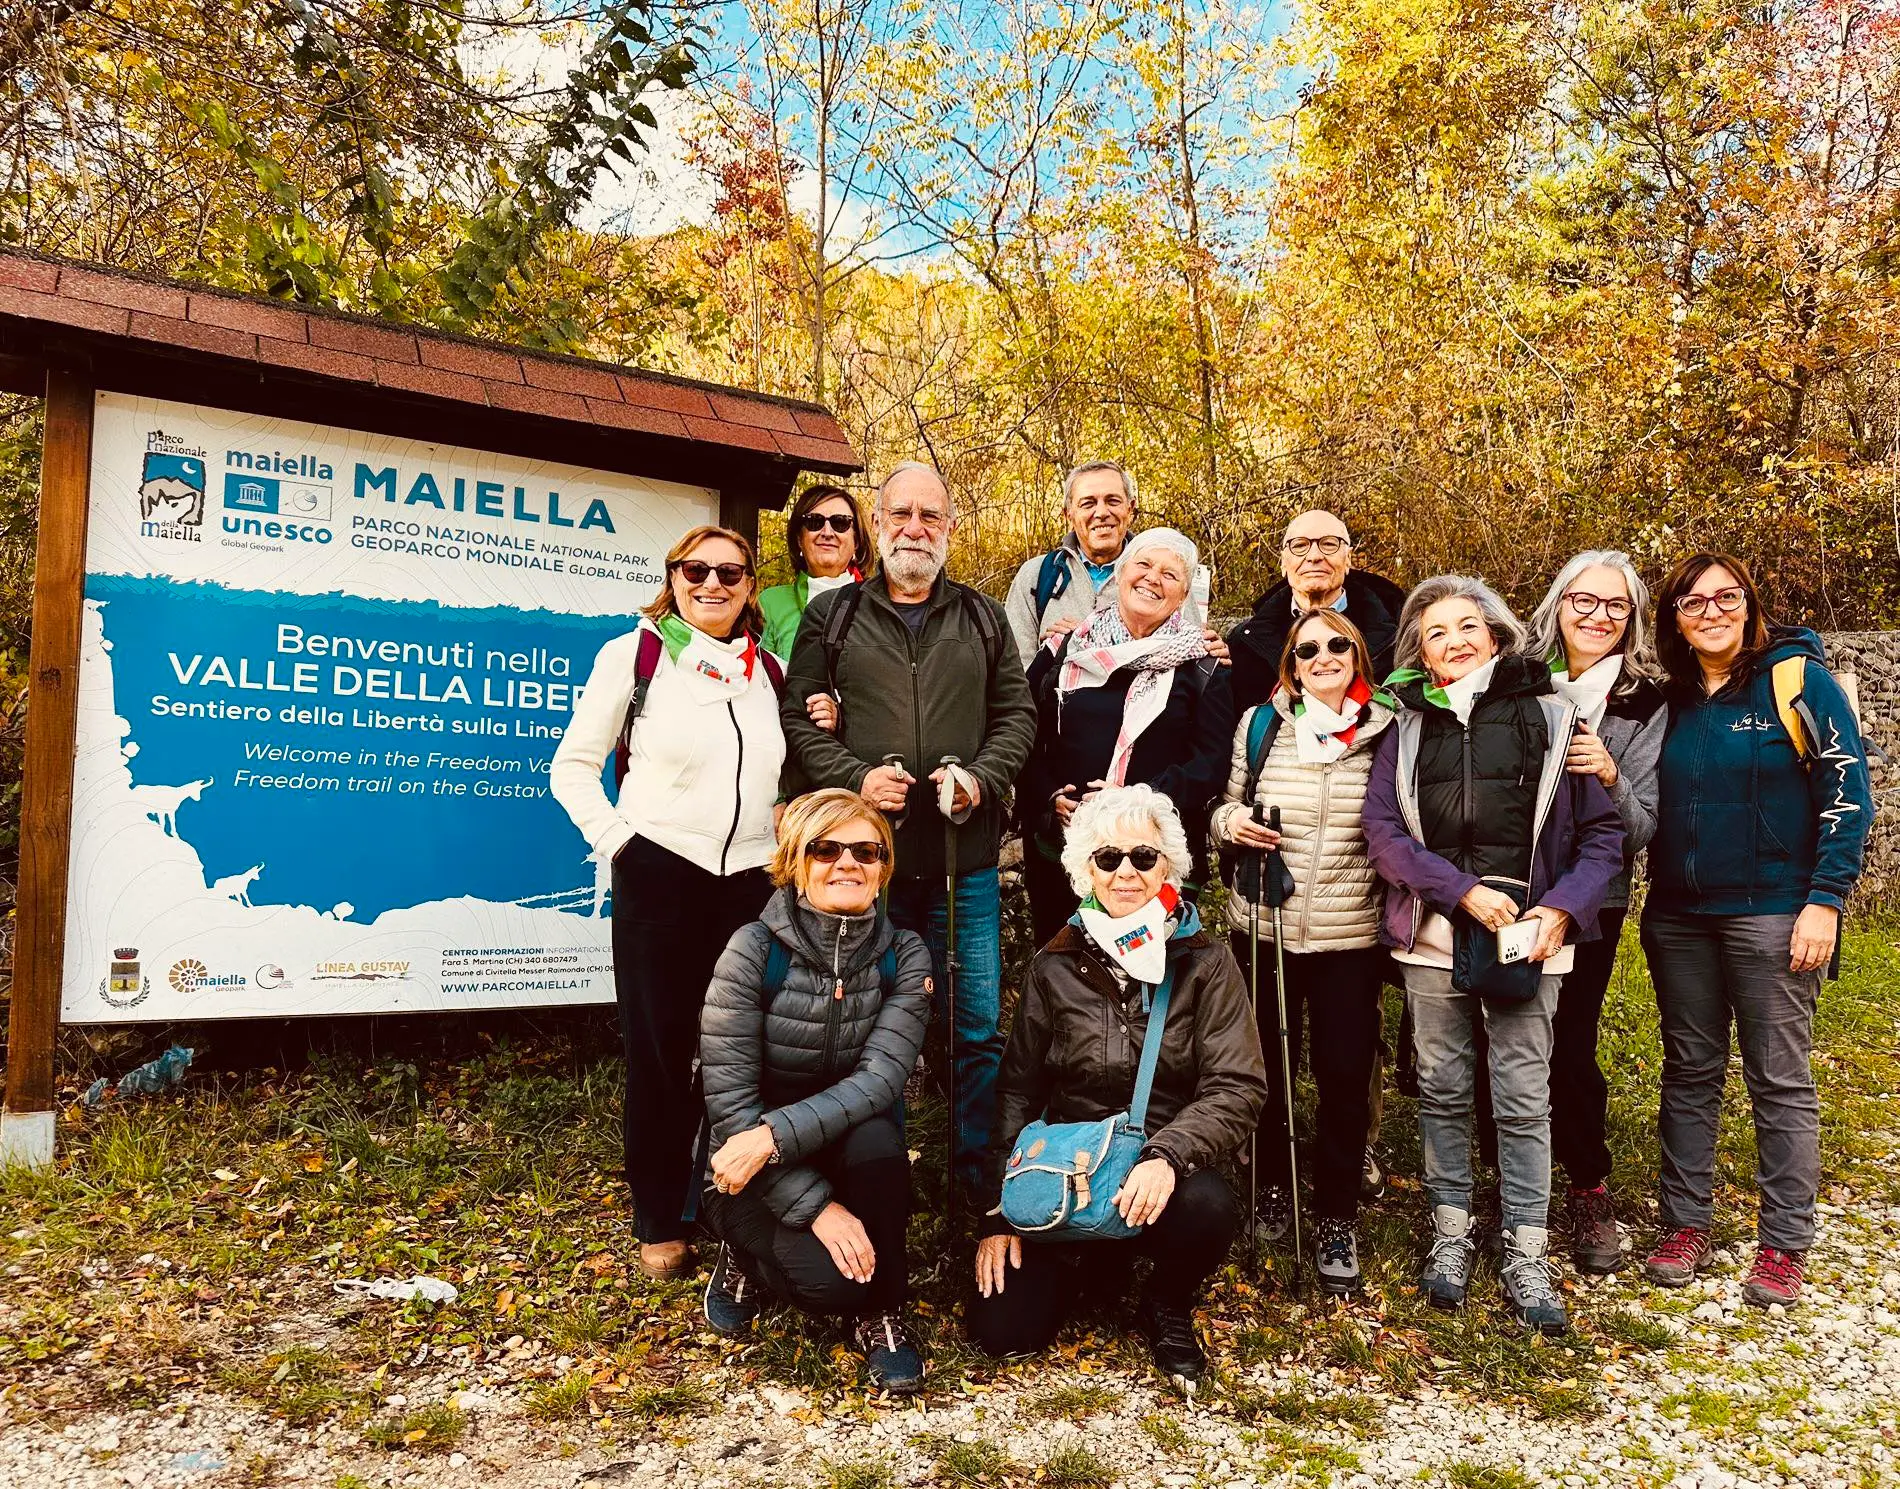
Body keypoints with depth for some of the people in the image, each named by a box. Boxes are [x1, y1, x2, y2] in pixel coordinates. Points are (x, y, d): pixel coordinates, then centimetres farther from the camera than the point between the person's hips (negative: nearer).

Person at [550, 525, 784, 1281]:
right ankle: (660, 1224, 20)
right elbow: (573, 766, 0)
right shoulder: (634, 653, -1)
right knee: (659, 1051, 5)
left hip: (751, 879, 3)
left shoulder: (768, 670, 10)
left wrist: (786, 826, 2)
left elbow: (787, 770, 20)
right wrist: (616, 841, -9)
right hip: (659, 877, -3)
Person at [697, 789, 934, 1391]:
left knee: (877, 1134, -32)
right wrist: (817, 1207, -25)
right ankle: (749, 1256, 8)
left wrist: (776, 1134, -33)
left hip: (849, 1154, 2)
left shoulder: (904, 956, -8)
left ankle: (882, 1309, -8)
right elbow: (728, 1101, -18)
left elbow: (880, 1076, -20)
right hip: (753, 1177, -2)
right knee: (833, 1278, -28)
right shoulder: (754, 951, -17)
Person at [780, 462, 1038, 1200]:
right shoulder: (831, 616, 6)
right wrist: (855, 778, -12)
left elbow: (1017, 715, 10)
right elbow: (798, 718, 3)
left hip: (965, 861, 1)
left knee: (978, 1027, 6)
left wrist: (982, 777, -8)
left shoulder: (982, 618, 11)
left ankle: (975, 1174, 22)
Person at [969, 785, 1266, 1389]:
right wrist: (999, 1213, -1)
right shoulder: (1055, 968, 3)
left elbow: (1238, 1087, -10)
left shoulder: (1205, 964, -3)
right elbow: (1017, 1091, 6)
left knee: (1208, 1206, -36)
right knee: (1000, 1329, -13)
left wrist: (1166, 1155, -28)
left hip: (1162, 1178, -1)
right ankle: (1097, 1261, 21)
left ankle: (1168, 1307, 1)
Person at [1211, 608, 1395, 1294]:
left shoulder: (1387, 732, 1)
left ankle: (1336, 1217, 20)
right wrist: (1230, 821, -11)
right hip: (1265, 925, 1)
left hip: (1352, 935, -1)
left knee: (1346, 1072, 2)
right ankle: (1273, 1186, 34)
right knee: (1268, 1063, 11)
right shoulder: (1259, 725, 3)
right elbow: (1226, 807, 11)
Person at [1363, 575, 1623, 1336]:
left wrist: (1562, 908, -11)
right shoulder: (1408, 728, 7)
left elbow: (1603, 831, 3)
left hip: (1527, 937, -1)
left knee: (1524, 1100, 1)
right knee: (1442, 1091, 10)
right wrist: (1462, 889, -13)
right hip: (1433, 935, 2)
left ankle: (1526, 1257, 13)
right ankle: (1451, 1234, 23)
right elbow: (1383, 830, -2)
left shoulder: (1551, 716, 4)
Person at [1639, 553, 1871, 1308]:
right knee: (1689, 1072, 11)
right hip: (1679, 918, 5)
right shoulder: (1669, 700, 7)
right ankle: (1685, 1224, 21)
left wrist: (1825, 901, -13)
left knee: (1780, 1079, 2)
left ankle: (1784, 1244, 13)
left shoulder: (1799, 681, -5)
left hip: (1773, 915, -4)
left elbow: (1848, 795, -8)